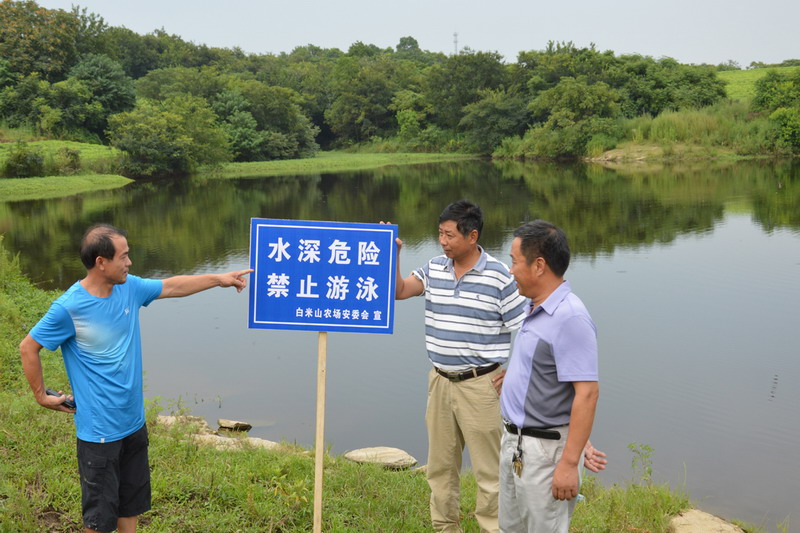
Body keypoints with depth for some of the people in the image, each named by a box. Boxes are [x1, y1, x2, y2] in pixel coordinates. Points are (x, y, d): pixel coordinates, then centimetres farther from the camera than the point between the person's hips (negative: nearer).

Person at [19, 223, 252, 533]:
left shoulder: (129, 287, -3)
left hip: (134, 423, 7)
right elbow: (28, 348, -8)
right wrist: (42, 397, -2)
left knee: (132, 502, 22)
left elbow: (171, 287, 13)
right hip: (98, 431, -6)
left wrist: (219, 279, 15)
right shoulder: (69, 307, -20)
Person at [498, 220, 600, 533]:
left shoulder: (570, 317, -22)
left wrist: (569, 464, -26)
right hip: (514, 443, 10)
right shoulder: (536, 310, 8)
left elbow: (587, 393, -25)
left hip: (545, 449, -10)